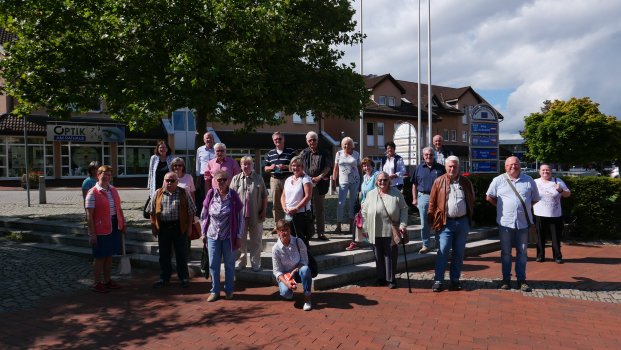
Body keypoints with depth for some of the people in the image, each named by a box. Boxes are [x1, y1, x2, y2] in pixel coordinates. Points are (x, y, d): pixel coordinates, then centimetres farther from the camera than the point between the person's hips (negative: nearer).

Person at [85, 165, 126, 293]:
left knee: (109, 256, 16)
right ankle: (97, 283, 16)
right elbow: (89, 215, -15)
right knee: (99, 257, 4)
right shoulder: (93, 193, -13)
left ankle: (107, 280, 28)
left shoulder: (114, 190, 9)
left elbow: (119, 208, 17)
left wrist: (123, 224, 14)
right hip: (100, 230, -7)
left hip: (114, 227, 7)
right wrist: (92, 233, -17)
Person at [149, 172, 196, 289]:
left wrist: (189, 226, -1)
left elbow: (191, 211, 3)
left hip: (179, 227, -2)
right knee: (164, 254, 10)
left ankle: (184, 278, 17)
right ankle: (164, 278, 23)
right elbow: (152, 211, 10)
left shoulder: (183, 193, 1)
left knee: (182, 254, 5)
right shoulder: (158, 194, 6)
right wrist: (153, 226, 6)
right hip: (163, 227, 2)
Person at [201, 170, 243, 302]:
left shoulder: (233, 195, -7)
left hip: (229, 236, -2)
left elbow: (240, 217, -3)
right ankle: (215, 291, 20)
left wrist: (238, 236, -4)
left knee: (229, 264, 10)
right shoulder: (211, 194, -3)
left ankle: (229, 290, 23)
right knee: (213, 265, 7)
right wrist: (204, 234, 5)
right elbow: (204, 215, 5)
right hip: (213, 236, 2)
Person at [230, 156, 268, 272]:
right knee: (240, 240, 11)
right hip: (240, 215, 1)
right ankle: (240, 261, 24)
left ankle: (255, 263, 20)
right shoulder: (236, 179, 2)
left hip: (256, 216, 0)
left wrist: (264, 212, -1)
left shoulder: (259, 179, 1)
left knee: (256, 240, 9)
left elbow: (264, 197, 4)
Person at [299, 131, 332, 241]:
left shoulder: (324, 153, 7)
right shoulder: (303, 153, 9)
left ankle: (321, 233, 7)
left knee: (319, 209, 3)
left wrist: (319, 177, -13)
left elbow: (328, 167, 0)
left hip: (319, 184, -1)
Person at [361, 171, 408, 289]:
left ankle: (391, 279, 14)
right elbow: (364, 211, 9)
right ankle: (381, 278, 22)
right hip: (375, 232, 2)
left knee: (390, 255, 3)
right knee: (379, 256, 9)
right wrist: (366, 227, 5)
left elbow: (404, 209, 0)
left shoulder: (396, 193, -1)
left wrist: (402, 224, -9)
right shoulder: (370, 194, 5)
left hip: (391, 232, -2)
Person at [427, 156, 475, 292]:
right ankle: (438, 281, -2)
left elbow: (471, 201, 15)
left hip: (463, 222, 3)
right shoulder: (439, 182, 0)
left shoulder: (466, 182, 7)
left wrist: (470, 218, 11)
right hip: (446, 223, -3)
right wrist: (433, 221, -1)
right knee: (443, 252, -6)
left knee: (459, 253, 9)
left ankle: (455, 280, 18)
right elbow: (432, 203, 2)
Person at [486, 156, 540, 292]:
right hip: (505, 222, -1)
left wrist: (525, 208, 6)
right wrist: (501, 207, 4)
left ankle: (521, 280, 17)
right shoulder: (498, 180, 0)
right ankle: (506, 279, 16)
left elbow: (535, 199, 13)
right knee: (506, 252, 7)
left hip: (523, 222, 1)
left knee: (522, 252, 8)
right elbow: (489, 197, 8)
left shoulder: (529, 180, 4)